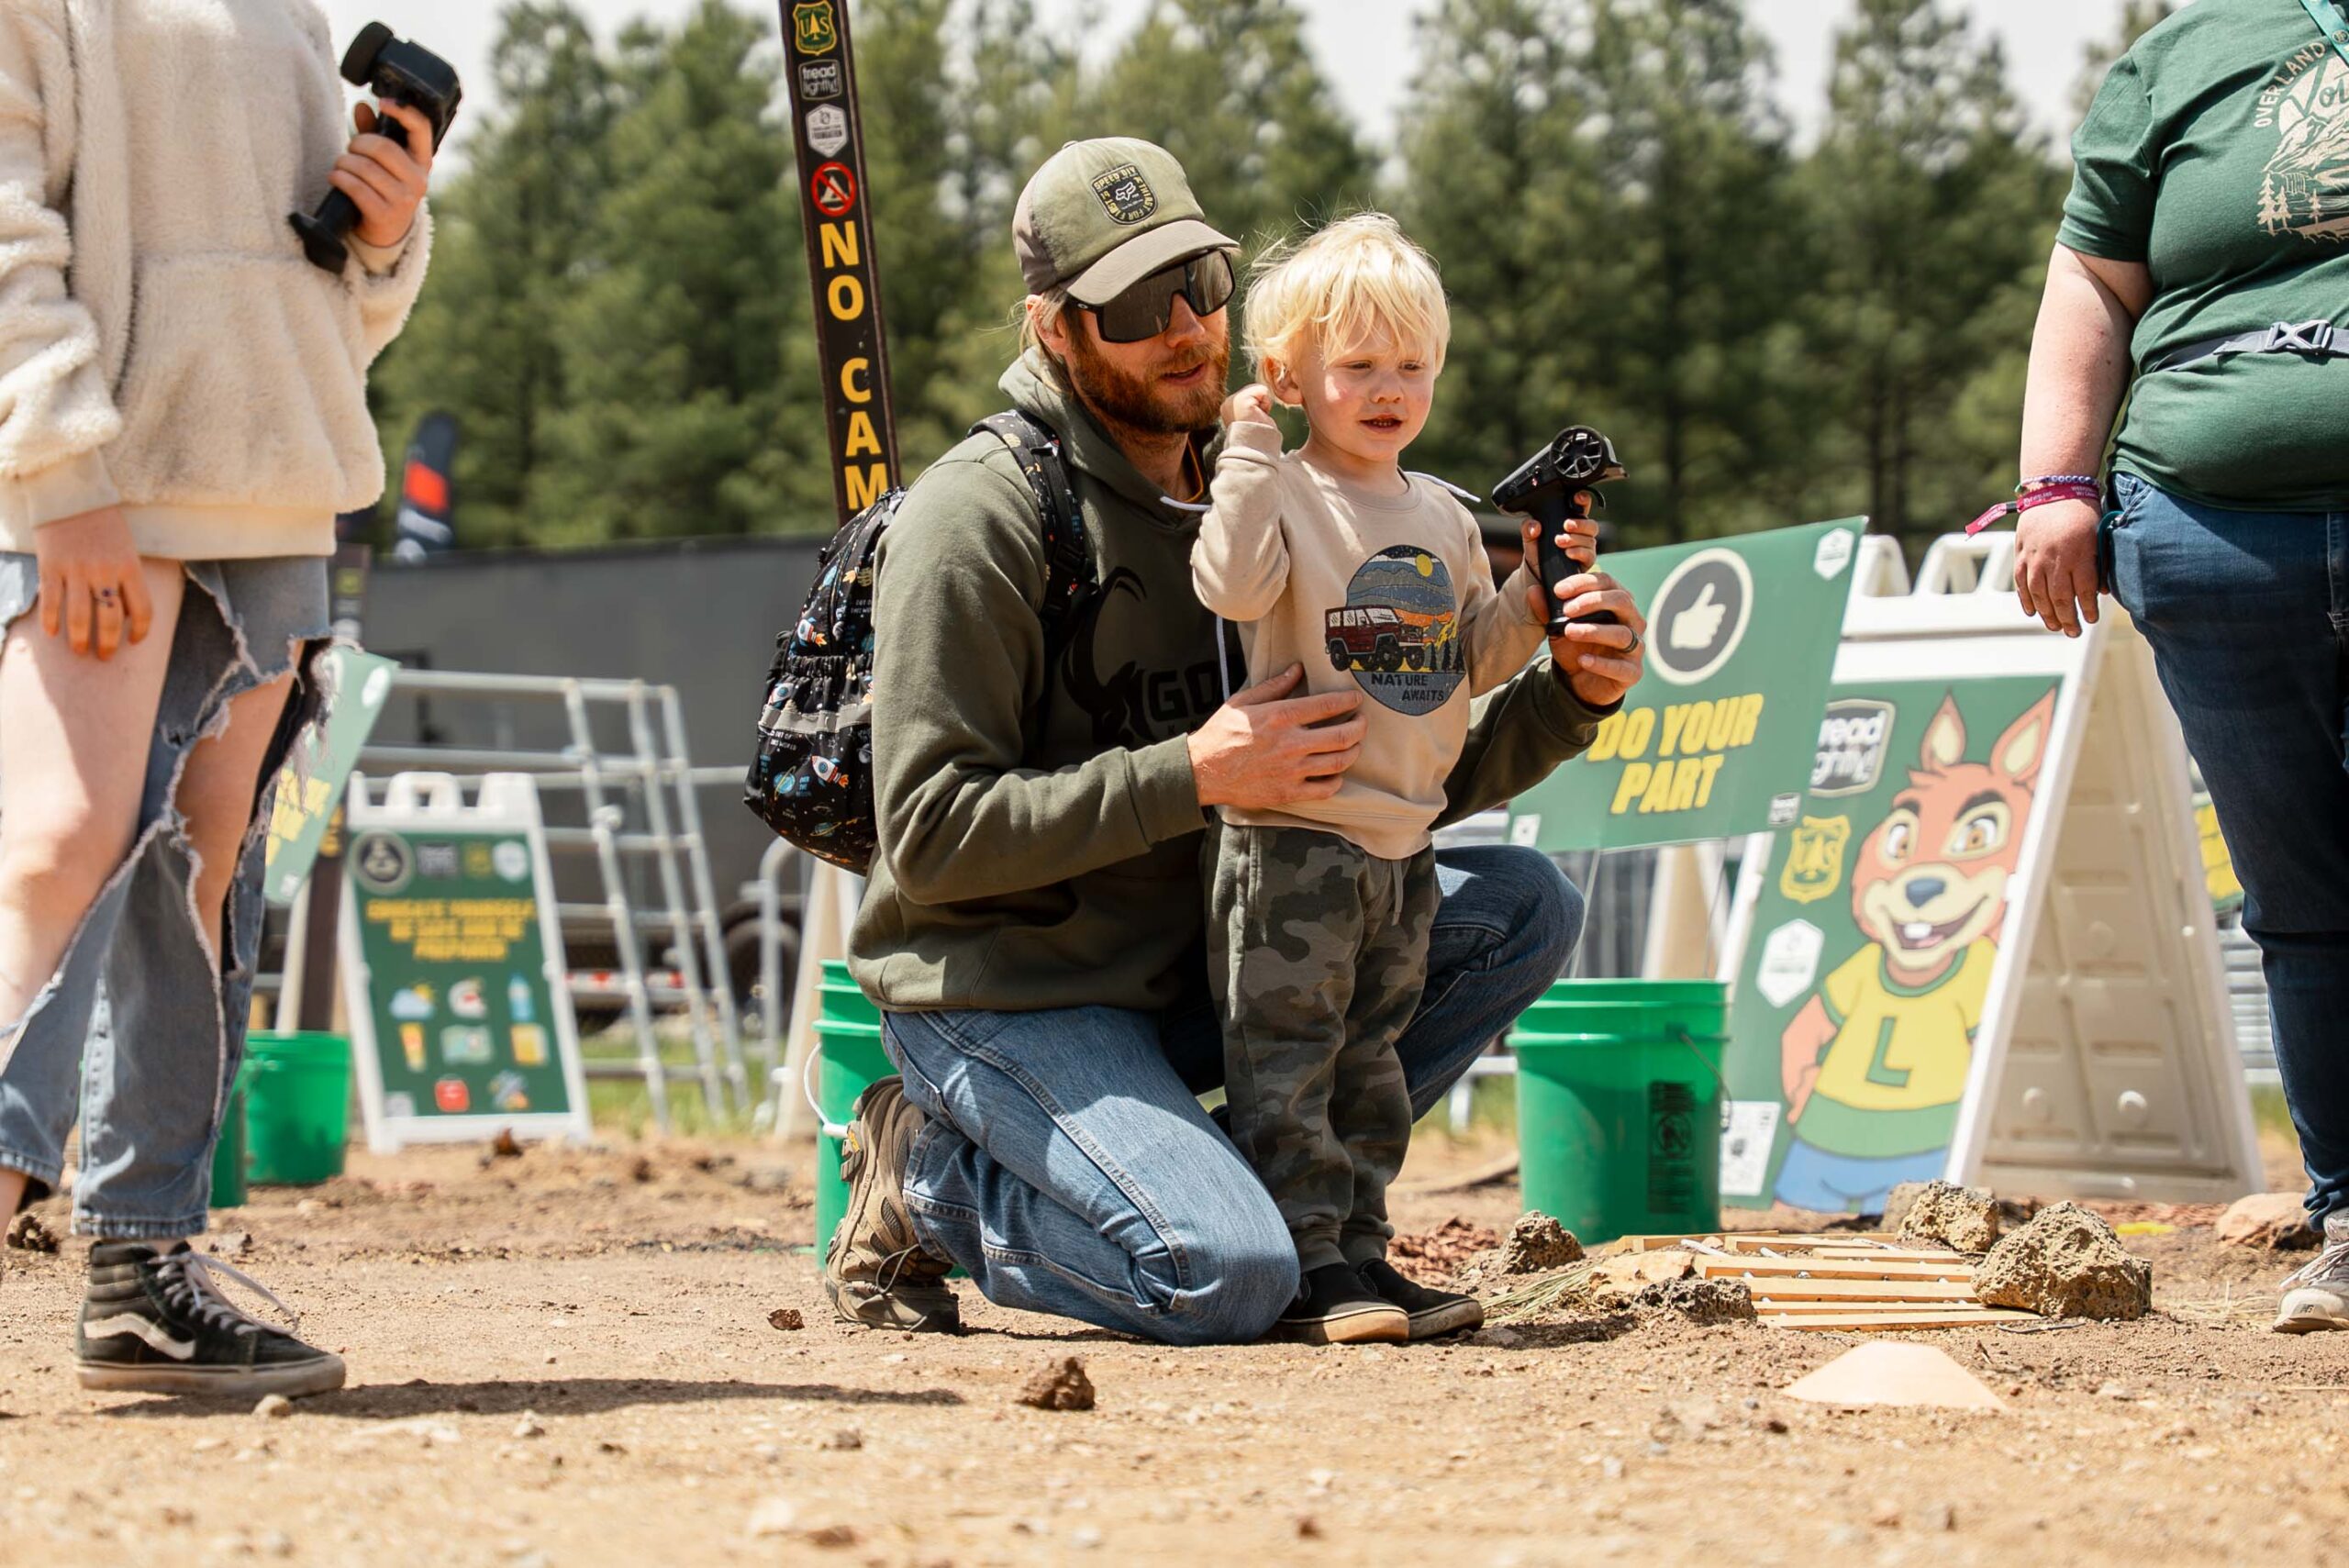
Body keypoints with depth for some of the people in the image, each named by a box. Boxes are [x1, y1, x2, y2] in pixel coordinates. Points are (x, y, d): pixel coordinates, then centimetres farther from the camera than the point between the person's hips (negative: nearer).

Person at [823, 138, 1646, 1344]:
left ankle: (1205, 1181, -3)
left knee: (1519, 910, -2)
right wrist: (1193, 776, -25)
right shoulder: (980, 514, -15)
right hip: (1002, 993, -8)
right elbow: (930, 833, -21)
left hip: (1189, 964, 8)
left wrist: (1566, 697, -7)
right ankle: (934, 1185, -2)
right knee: (1232, 1283, -28)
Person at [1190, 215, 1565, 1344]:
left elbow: (1469, 661, 17)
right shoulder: (1283, 493, -8)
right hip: (1289, 838, -7)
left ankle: (1361, 1251, 19)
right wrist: (1248, 448, -25)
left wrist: (1533, 602, 2)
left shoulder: (1440, 516, 13)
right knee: (1284, 1053, -6)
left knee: (1370, 1061, 13)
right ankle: (1304, 1266, -4)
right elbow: (1232, 585, -29)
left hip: (1402, 841, 7)